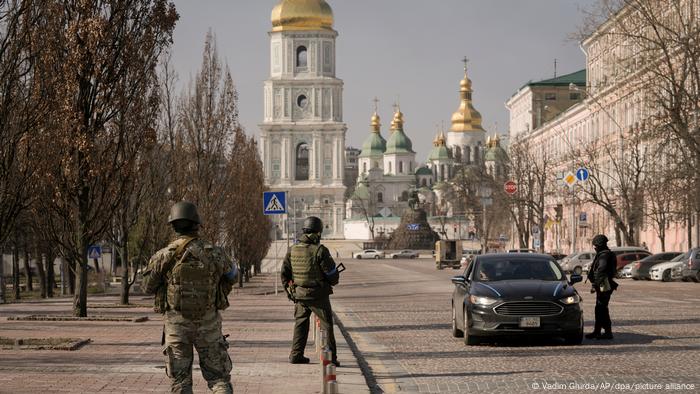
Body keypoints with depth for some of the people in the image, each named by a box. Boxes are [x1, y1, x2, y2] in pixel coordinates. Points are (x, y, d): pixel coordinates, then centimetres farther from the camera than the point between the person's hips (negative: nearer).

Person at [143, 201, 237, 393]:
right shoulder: (214, 253, -4)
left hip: (176, 323, -1)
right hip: (209, 323, 1)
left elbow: (149, 287, 3)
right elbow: (231, 274, 14)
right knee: (219, 377, 8)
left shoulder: (164, 256, -8)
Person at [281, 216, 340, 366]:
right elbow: (333, 275, -11)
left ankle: (296, 355, 16)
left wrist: (290, 289, 19)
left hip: (299, 295, 5)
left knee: (300, 324, 17)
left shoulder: (292, 250, 1)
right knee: (326, 325, 4)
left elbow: (284, 273, 8)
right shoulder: (320, 251, -16)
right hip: (318, 296, -5)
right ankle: (330, 357, 3)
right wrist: (332, 282, 11)